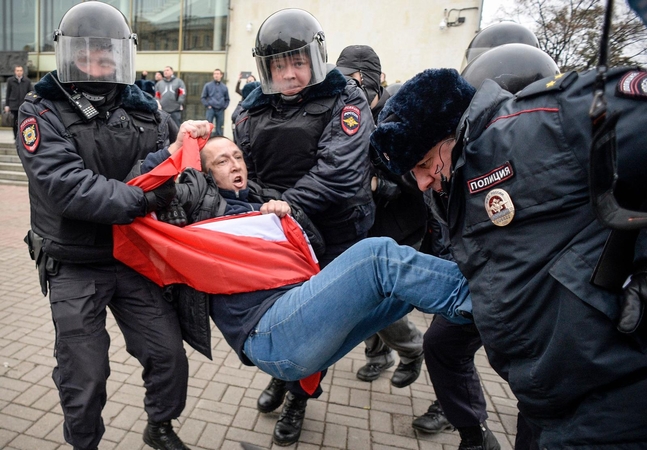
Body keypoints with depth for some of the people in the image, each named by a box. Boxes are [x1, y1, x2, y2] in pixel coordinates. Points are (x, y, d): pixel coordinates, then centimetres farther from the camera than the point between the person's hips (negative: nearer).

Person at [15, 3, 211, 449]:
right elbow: (68, 186, -23)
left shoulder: (142, 110, 3)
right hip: (74, 268, -2)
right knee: (84, 378, 9)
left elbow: (159, 176, 0)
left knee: (168, 354, 9)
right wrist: (143, 199, -28)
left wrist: (172, 153, -21)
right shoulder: (41, 113, -8)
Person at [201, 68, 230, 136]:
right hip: (211, 109, -2)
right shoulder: (208, 85, 6)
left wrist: (224, 107, 4)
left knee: (219, 130, 5)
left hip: (220, 110, 2)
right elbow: (203, 98, 8)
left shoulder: (224, 87, 10)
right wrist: (207, 105, -4)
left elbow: (227, 99, 18)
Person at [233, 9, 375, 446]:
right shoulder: (257, 107, 6)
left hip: (329, 236, -4)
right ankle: (281, 374, 48)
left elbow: (336, 173, -21)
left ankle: (299, 397, 35)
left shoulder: (345, 102, -9)